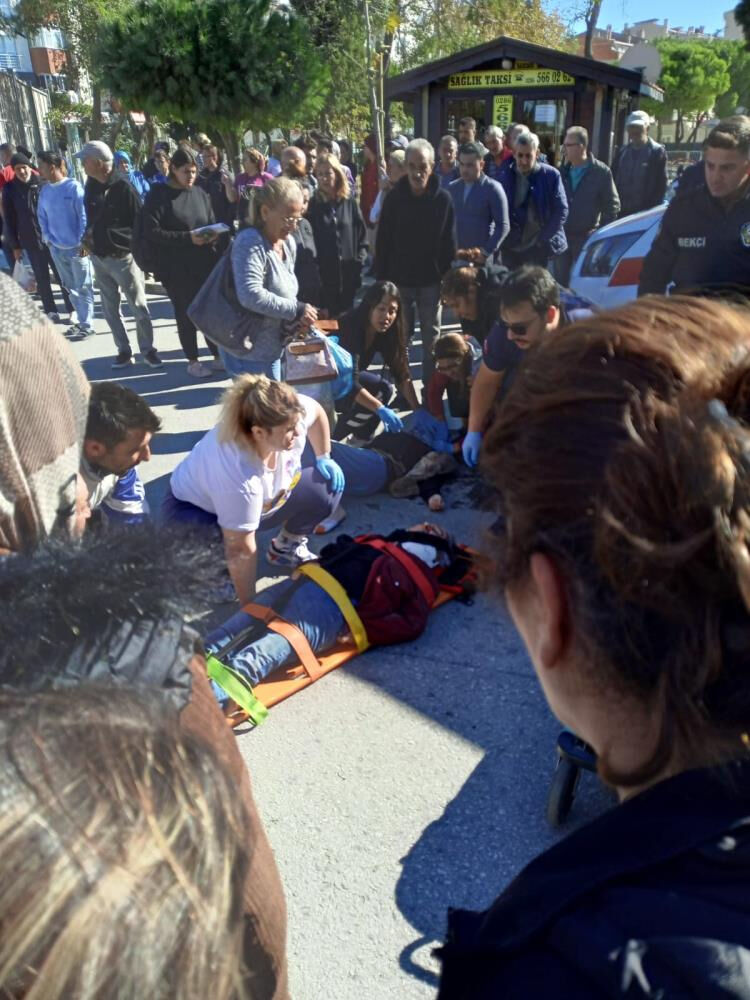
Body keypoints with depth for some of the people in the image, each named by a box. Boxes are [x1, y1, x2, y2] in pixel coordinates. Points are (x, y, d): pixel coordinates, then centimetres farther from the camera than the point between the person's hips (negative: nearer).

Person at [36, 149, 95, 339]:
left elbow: (84, 216, -12)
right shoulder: (44, 190, 6)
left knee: (83, 287, 2)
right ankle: (83, 320, 22)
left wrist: (82, 242, -15)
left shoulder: (73, 187, -11)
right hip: (57, 248, 6)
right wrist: (47, 238, 3)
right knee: (70, 287, 12)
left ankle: (87, 325, 7)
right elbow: (42, 216, 14)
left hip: (77, 247, -6)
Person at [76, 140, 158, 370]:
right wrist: (89, 236, 6)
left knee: (139, 307, 2)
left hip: (122, 256, -6)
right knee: (110, 309, 10)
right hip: (99, 258, 7)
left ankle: (148, 350, 13)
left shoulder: (123, 187, -13)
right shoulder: (91, 186, 5)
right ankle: (123, 350, 21)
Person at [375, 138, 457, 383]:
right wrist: (381, 280, -5)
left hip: (431, 281, 0)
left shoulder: (443, 199, -5)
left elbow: (449, 244, -2)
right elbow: (383, 243, -2)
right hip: (398, 280, 0)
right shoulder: (394, 198, -4)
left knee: (431, 340, 10)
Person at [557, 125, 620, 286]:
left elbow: (612, 205, -1)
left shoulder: (601, 172, -3)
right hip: (561, 236, 4)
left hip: (587, 237, -4)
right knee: (560, 281, 8)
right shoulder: (563, 170, 8)